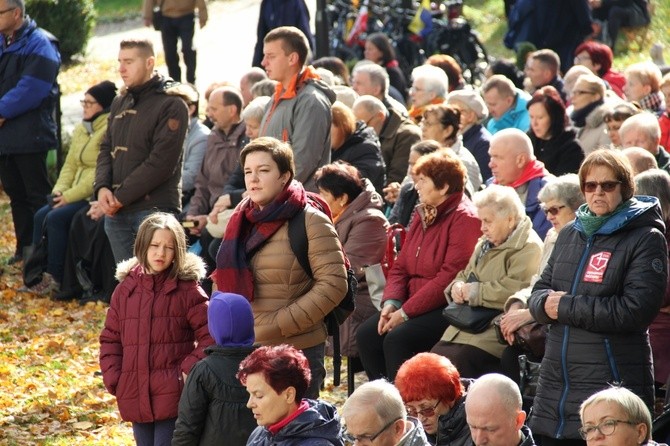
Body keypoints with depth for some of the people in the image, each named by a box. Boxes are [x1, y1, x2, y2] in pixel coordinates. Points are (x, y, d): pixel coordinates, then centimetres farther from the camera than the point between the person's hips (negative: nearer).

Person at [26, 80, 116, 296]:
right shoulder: (81, 130, 15)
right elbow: (70, 165, 18)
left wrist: (70, 196, -18)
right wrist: (60, 189, -2)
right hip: (76, 195, 8)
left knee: (56, 218, -23)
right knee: (41, 215, -10)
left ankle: (54, 278, -15)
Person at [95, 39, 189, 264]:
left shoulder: (171, 105, -6)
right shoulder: (119, 103, 18)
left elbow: (161, 162, -14)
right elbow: (106, 150, 17)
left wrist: (121, 197, -14)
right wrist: (102, 187, -4)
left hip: (154, 210, -7)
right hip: (116, 212, 7)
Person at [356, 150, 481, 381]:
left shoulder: (465, 219, -13)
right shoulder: (424, 214, 16)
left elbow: (449, 277, -20)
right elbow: (400, 266, 16)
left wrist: (406, 312, -19)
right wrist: (391, 302, -4)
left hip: (445, 308, -9)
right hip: (412, 305, 9)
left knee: (397, 339, -27)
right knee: (367, 334, -10)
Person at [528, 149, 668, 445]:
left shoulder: (646, 238, -4)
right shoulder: (570, 234, 16)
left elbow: (636, 310, -14)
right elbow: (538, 294, 16)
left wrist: (566, 307, -11)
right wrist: (545, 303, -9)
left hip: (611, 385, -6)